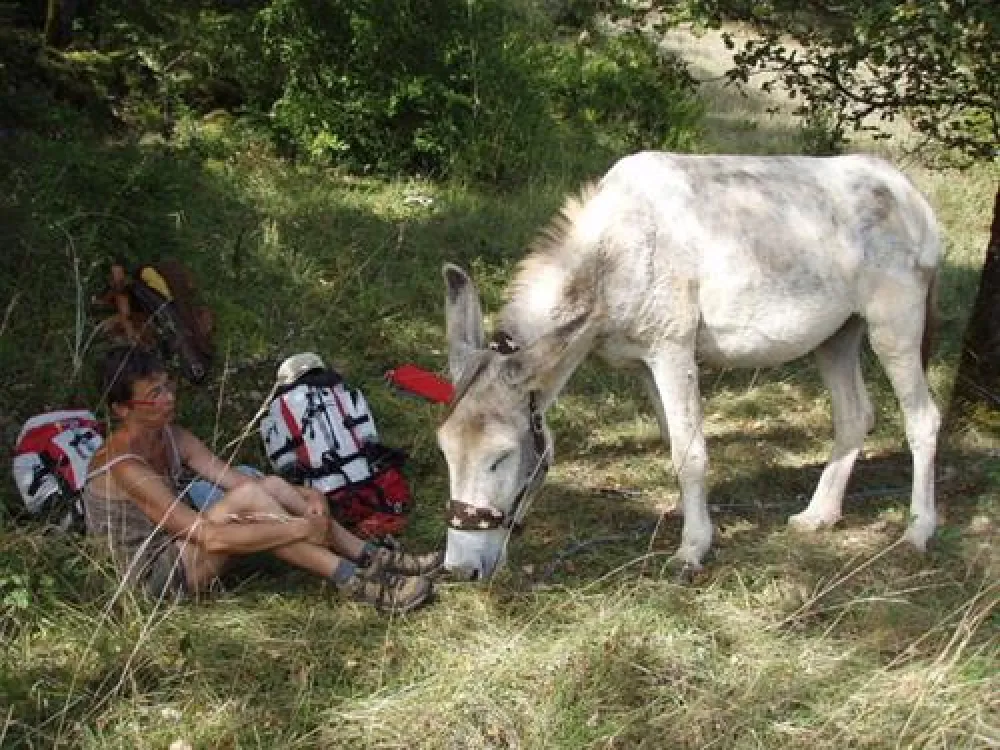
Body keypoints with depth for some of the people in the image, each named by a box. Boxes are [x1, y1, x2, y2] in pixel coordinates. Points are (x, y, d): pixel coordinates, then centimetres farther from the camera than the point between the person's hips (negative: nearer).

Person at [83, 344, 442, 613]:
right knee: (246, 499, -28)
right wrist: (300, 529, -29)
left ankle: (371, 558, -10)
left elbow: (234, 477, -1)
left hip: (182, 548, 9)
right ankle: (358, 584, -25)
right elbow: (209, 537, -31)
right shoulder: (123, 466, -26)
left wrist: (304, 496, -18)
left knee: (272, 486, -9)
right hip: (158, 575, -8)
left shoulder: (172, 436, 2)